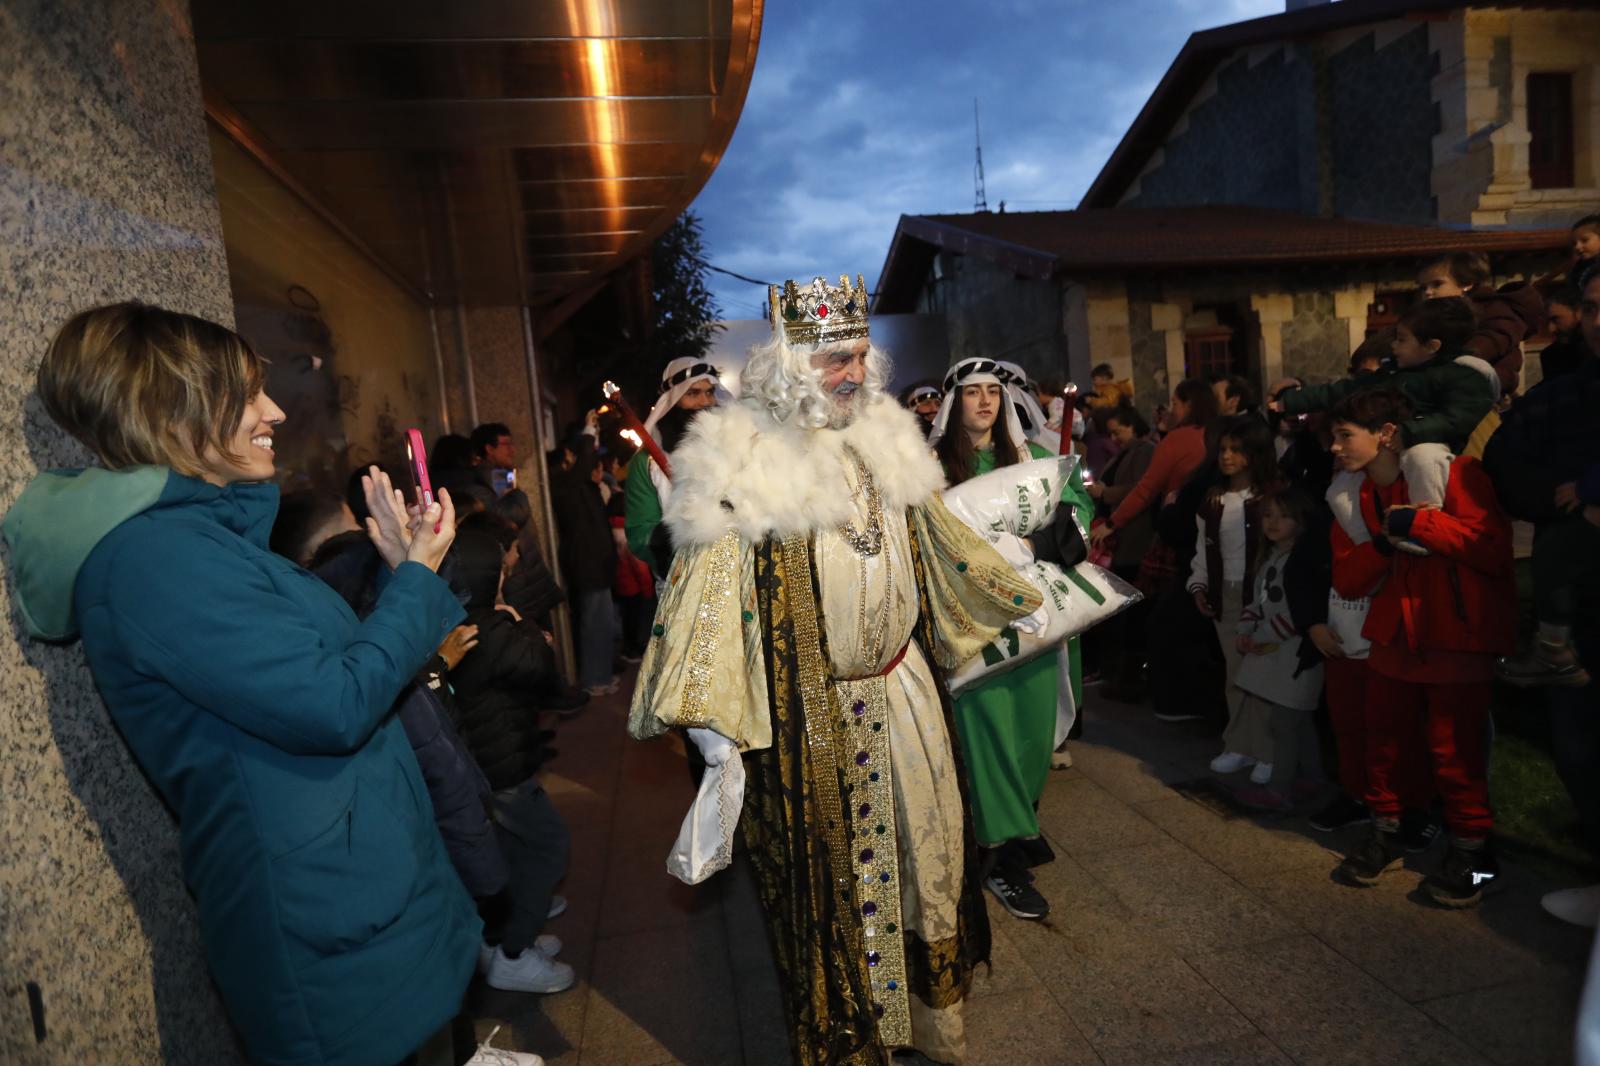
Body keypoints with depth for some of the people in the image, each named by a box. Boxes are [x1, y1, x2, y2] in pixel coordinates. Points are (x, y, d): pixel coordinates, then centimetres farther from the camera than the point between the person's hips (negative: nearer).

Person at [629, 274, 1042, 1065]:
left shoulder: (885, 439, 4)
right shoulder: (740, 462, -15)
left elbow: (940, 547, 15)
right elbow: (707, 591, -16)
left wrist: (1019, 599, 20)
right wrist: (712, 723, -20)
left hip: (902, 689, 6)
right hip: (808, 714, -6)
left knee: (924, 842, 19)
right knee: (828, 878, 10)